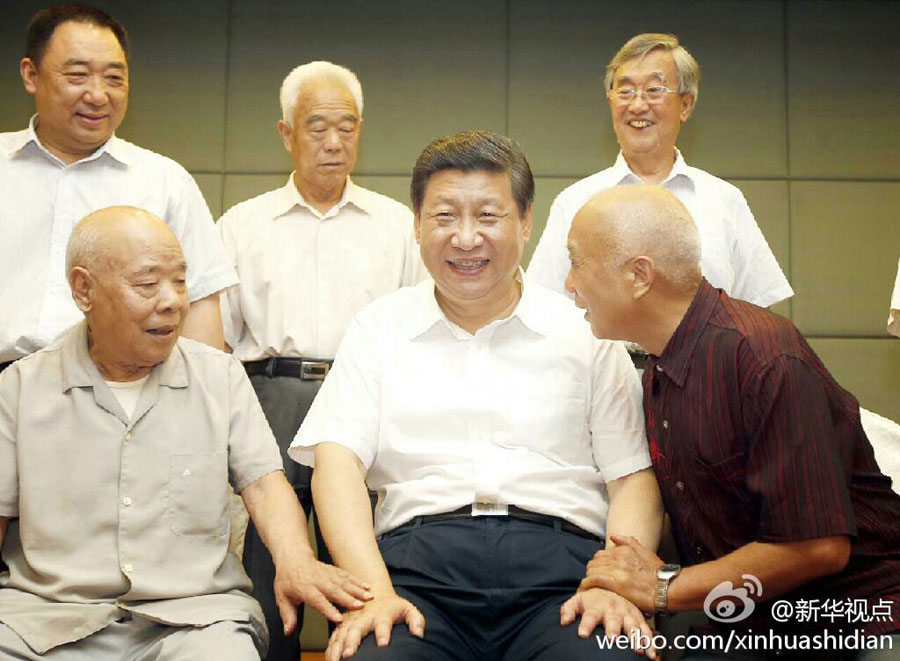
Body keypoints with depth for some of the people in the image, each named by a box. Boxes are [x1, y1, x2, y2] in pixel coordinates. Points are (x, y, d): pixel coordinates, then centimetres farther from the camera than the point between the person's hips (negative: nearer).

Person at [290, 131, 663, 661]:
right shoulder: (380, 327, 16)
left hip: (558, 562, 0)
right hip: (417, 562, 0)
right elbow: (337, 462, 5)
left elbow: (634, 479, 9)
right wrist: (374, 592, -11)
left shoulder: (587, 333, 14)